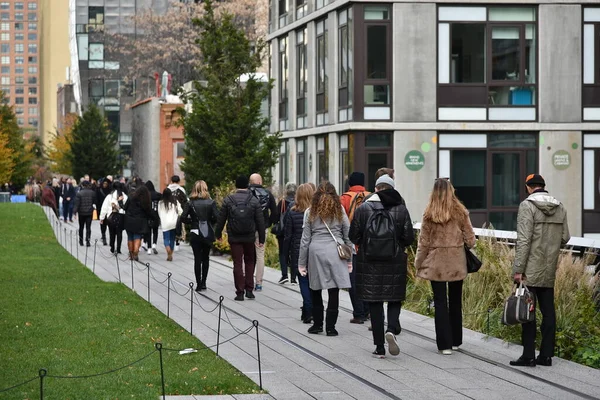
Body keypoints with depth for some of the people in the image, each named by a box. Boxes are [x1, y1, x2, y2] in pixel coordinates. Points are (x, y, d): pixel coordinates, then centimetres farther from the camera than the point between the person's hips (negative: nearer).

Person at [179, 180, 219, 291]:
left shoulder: (190, 203, -4)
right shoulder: (211, 202, -4)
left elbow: (183, 217, -10)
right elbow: (216, 217, -12)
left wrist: (192, 221, 7)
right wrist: (210, 222, 7)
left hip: (195, 233, -1)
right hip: (208, 234, 1)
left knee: (197, 259, 4)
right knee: (205, 258, 14)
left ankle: (199, 283, 2)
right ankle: (203, 282, 13)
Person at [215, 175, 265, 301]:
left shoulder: (228, 200, -3)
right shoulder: (254, 201, -3)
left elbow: (221, 219, 2)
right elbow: (260, 221, -2)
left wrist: (218, 233, 15)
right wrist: (262, 238, 4)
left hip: (234, 238, -1)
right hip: (249, 238, 1)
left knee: (237, 263, 3)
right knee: (250, 262, 16)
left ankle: (240, 292, 1)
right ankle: (249, 289, 11)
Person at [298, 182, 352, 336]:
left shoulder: (312, 212, 6)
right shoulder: (340, 211, 6)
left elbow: (305, 239, 5)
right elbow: (348, 236, 7)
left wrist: (302, 263, 9)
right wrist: (350, 259, 13)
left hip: (315, 251, 0)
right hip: (335, 252, 0)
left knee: (315, 290, 14)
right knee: (334, 291, 1)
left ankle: (317, 324, 15)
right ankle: (330, 327, -1)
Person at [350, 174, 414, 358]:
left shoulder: (363, 208, -3)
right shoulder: (401, 209, -2)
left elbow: (354, 236, -2)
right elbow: (409, 238, -3)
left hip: (369, 262, 0)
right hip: (395, 263, 0)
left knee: (374, 302, 6)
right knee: (395, 299, 12)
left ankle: (379, 347, 6)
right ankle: (391, 330, -15)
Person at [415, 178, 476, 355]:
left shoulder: (429, 214, -6)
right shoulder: (460, 212, -2)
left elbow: (424, 242, -3)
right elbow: (470, 239, 1)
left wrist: (419, 264, 6)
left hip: (436, 262, -2)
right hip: (457, 262, 2)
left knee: (440, 302, 2)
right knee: (455, 301, 14)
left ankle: (445, 344, 0)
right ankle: (456, 341, 22)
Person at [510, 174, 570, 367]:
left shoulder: (527, 206, -10)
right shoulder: (560, 207, 8)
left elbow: (523, 240, -16)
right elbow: (565, 238, 10)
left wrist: (518, 268, -14)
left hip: (530, 271, -6)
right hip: (549, 271, 6)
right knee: (548, 311, 9)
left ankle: (528, 356, -3)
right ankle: (546, 355, 11)